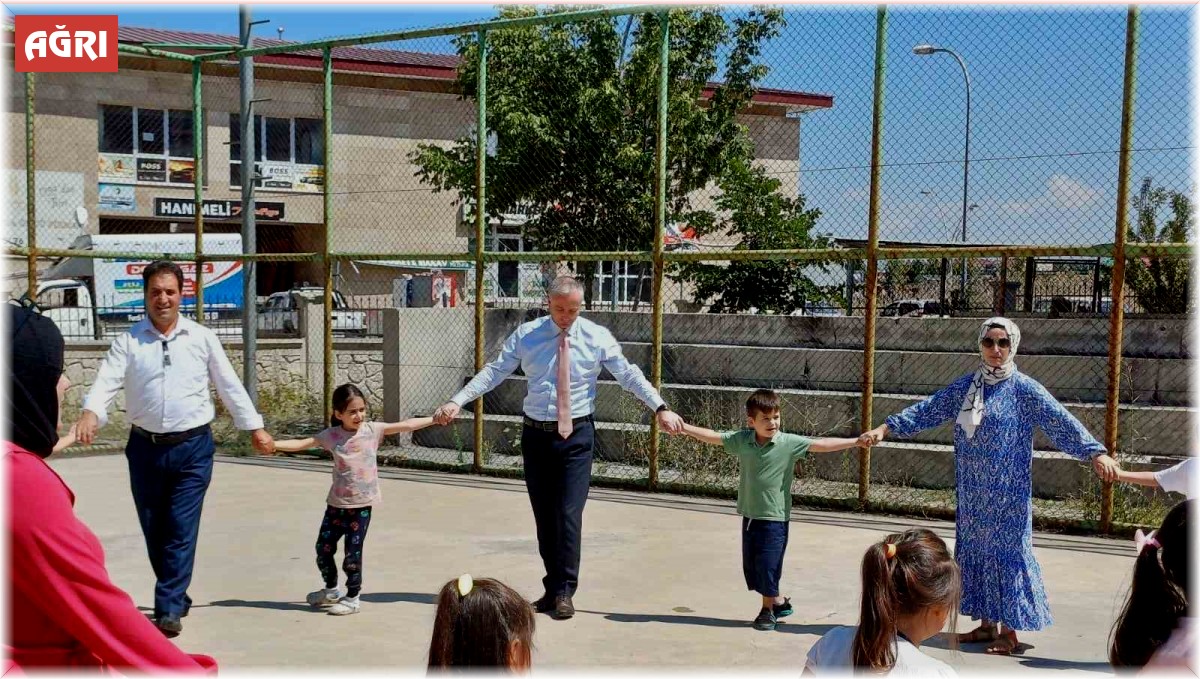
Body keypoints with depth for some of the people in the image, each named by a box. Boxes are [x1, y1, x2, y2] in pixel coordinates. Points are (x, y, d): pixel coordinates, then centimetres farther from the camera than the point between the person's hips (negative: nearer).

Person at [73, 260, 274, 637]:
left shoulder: (201, 338, 2)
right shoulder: (128, 341, 1)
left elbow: (229, 386, 8)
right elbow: (107, 380, -12)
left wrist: (255, 427, 11)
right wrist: (90, 413, -32)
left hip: (193, 447, -1)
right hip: (146, 448, 2)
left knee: (182, 531, -5)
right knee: (154, 532, 12)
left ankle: (168, 610, 1)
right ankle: (177, 597, 30)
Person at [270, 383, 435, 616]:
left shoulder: (372, 430, -4)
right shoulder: (331, 435, -2)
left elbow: (406, 425, -6)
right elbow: (301, 444, -8)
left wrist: (435, 419, -9)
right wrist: (273, 444, -21)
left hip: (362, 504, -2)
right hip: (337, 503, 2)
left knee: (353, 553, -1)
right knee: (323, 548, 11)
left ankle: (352, 598, 17)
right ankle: (331, 590, 35)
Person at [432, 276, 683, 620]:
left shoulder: (597, 337, -3)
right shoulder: (526, 334, 0)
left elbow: (629, 375, -5)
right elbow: (493, 372, -1)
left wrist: (660, 408, -16)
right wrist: (457, 402, -9)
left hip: (576, 434, -2)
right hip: (536, 433, 2)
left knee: (569, 514, -7)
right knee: (544, 516, 9)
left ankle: (565, 592, 6)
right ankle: (553, 588, 21)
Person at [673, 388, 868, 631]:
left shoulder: (789, 443, -11)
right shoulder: (741, 440, -3)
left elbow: (820, 445, -15)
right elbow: (712, 436, 0)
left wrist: (856, 442, -21)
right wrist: (683, 427, -7)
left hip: (775, 517, -4)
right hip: (749, 515, 4)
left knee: (767, 565, 0)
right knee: (750, 565, 12)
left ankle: (768, 609, 22)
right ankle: (778, 602, 31)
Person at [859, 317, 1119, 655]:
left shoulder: (1024, 389, -7)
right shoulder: (965, 386, 8)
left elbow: (1061, 421, -16)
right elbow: (927, 410, 10)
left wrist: (1096, 453, -28)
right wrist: (886, 427, 5)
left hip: (1007, 493, -5)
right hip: (971, 492, 5)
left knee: (1006, 551, -1)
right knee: (975, 549, 10)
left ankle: (1008, 631, 9)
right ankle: (987, 624, 23)